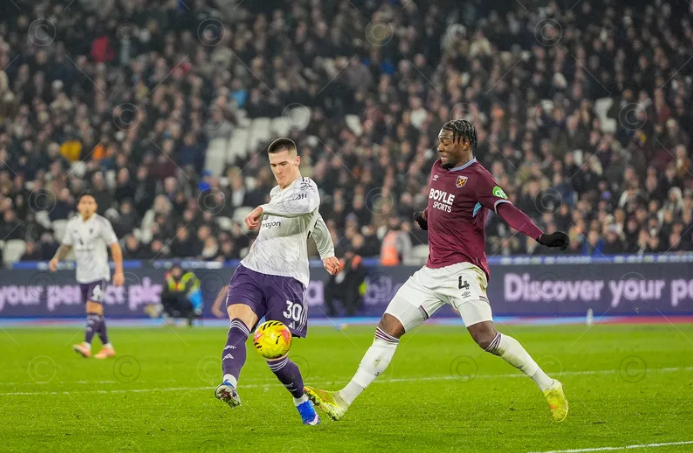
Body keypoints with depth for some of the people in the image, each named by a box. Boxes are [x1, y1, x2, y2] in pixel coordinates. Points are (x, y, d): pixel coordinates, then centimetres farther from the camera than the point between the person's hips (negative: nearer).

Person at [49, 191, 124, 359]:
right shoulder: (72, 224, 6)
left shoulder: (101, 223, -9)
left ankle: (86, 345, -26)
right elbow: (67, 245, 17)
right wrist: (57, 258, -3)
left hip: (99, 274, -6)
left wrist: (119, 271, -13)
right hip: (82, 275, 6)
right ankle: (107, 347, 18)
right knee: (94, 312, 9)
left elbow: (115, 246, -8)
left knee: (94, 309, -17)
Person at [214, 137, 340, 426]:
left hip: (285, 279, -6)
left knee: (276, 358, -5)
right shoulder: (276, 192, 22)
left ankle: (303, 403, 22)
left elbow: (308, 206, -30)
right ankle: (229, 384, -46)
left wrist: (263, 209, -24)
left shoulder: (306, 187, -2)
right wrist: (327, 253, 49)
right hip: (250, 272, 6)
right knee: (238, 326, -25)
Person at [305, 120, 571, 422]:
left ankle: (549, 388, -8)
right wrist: (425, 218, 9)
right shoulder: (438, 169, 13)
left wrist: (541, 237, -38)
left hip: (462, 269, -8)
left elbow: (507, 210, -24)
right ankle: (343, 401, 6)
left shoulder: (478, 178, -11)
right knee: (388, 329, 3)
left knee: (485, 336, -22)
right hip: (432, 271, 8)